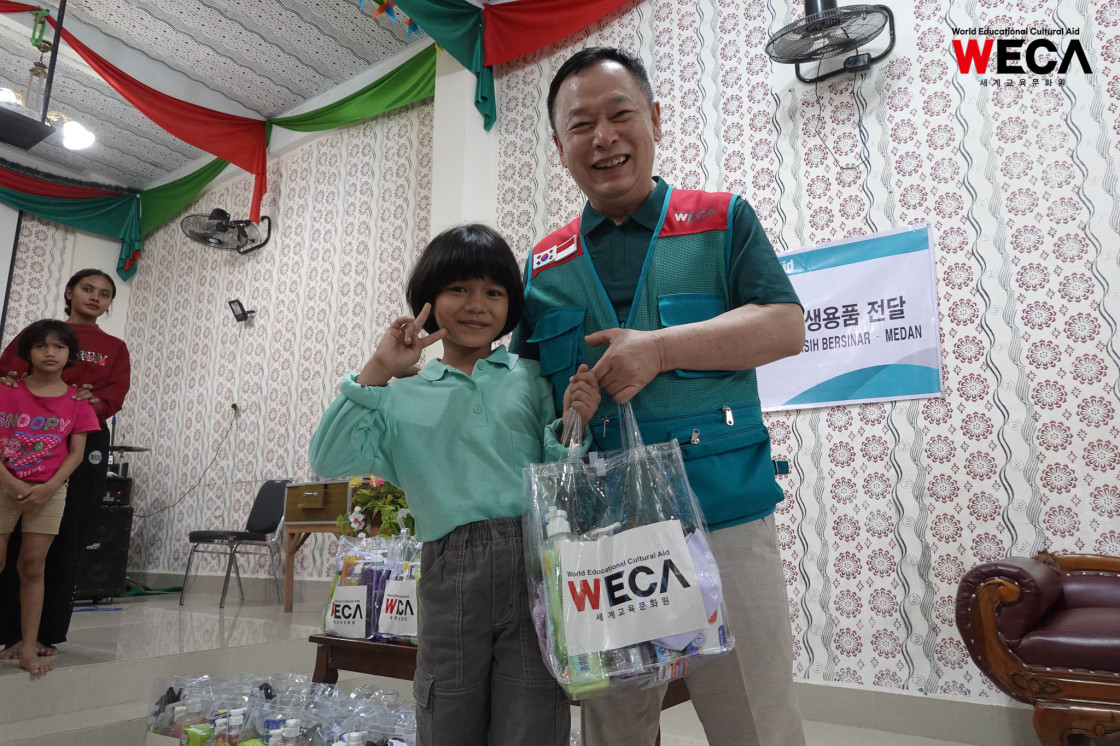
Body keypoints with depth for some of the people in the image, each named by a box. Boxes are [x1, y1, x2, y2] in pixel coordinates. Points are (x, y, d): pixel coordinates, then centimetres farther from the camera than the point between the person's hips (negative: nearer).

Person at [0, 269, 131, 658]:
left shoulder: (115, 348, 14)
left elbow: (113, 397, 1)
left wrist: (91, 402, -21)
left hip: (86, 444, 1)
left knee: (67, 539, 1)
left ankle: (48, 635, 9)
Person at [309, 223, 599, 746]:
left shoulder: (532, 379, 9)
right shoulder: (403, 396, 11)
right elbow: (331, 459, 0)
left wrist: (573, 425, -12)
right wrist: (376, 374, -2)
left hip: (533, 564, 0)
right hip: (449, 571, 1)